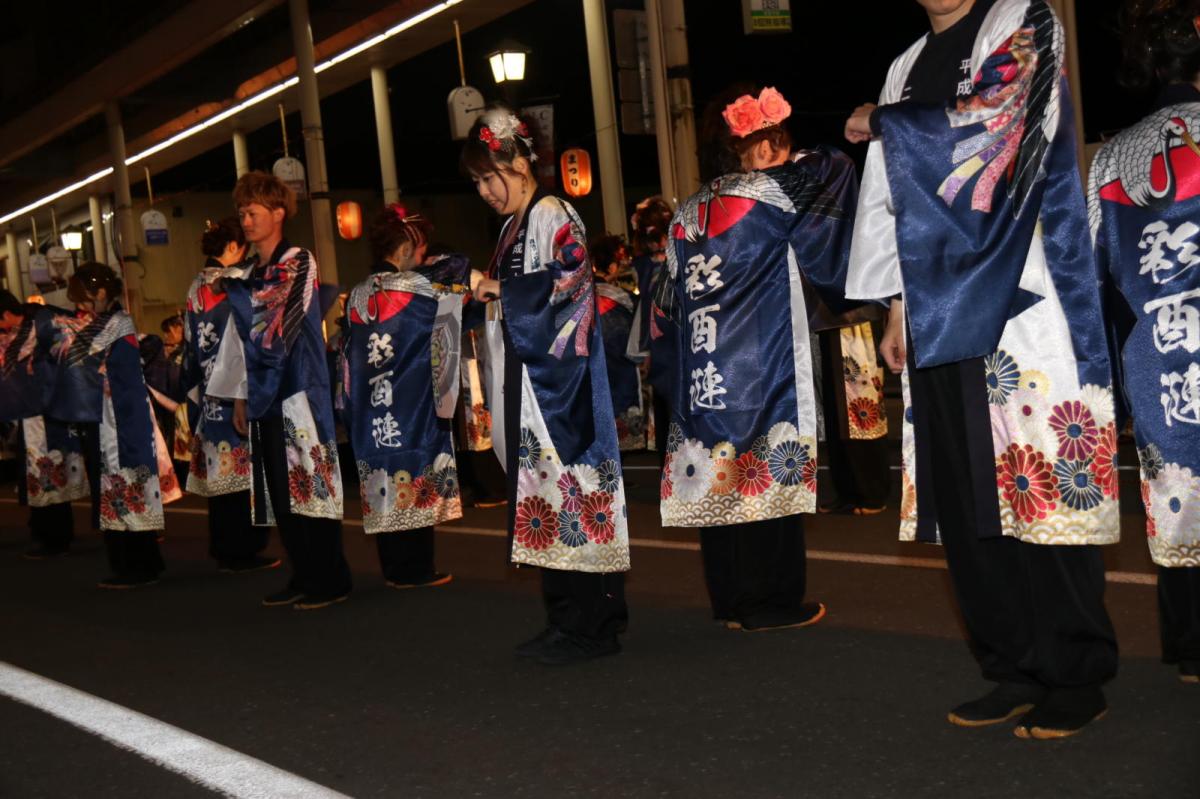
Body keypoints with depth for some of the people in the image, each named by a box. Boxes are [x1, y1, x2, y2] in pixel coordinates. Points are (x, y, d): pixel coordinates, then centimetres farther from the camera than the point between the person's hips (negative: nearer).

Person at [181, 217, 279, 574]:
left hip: (208, 394, 7)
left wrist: (197, 391, 18)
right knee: (244, 465, -2)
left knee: (218, 466, 12)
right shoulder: (237, 282, -12)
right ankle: (243, 549, 1)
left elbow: (192, 345, 13)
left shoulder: (195, 288, 10)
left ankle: (223, 548, 18)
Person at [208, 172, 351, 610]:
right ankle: (304, 577, 16)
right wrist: (241, 396, 16)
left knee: (311, 484, -7)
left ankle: (331, 580, 0)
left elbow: (279, 316, -16)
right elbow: (245, 339, 18)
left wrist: (233, 290, -8)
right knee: (279, 491, 8)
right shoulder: (249, 274, 17)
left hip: (298, 393, -7)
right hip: (264, 394, 7)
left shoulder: (299, 261, -2)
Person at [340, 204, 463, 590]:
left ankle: (393, 566, 18)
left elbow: (349, 356, 12)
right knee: (414, 480, 2)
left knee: (383, 482, 10)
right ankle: (414, 569, 7)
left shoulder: (357, 295, 7)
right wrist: (427, 264, 11)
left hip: (370, 410, 6)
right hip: (413, 406, -6)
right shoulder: (413, 287, -13)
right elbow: (459, 268, -6)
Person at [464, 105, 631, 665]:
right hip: (526, 381, 9)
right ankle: (567, 619, 14)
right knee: (542, 488, 8)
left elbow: (571, 283, -17)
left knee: (568, 484, -9)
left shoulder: (554, 216, -7)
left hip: (558, 381, -9)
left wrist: (504, 292, -10)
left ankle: (591, 626, -4)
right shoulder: (514, 227, 19)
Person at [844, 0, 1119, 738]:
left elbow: (992, 125, -12)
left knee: (1039, 486, -6)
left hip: (1019, 308, -5)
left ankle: (1077, 681, 5)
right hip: (942, 316, 6)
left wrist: (881, 124, 2)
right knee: (967, 502, 3)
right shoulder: (908, 67, 21)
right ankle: (1018, 674, 13)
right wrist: (898, 308, 13)